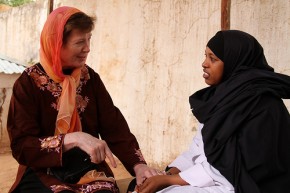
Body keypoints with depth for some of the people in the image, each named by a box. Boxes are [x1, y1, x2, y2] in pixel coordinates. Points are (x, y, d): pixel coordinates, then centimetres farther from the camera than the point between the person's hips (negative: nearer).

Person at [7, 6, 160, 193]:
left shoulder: (90, 77, 5)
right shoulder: (28, 83, -7)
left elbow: (114, 126, 0)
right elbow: (22, 146, -15)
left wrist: (138, 164, -16)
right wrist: (74, 139, -28)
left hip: (89, 169, 3)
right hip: (43, 173, -3)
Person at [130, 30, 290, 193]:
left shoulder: (259, 104, -19)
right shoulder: (223, 95, 7)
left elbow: (227, 168, -20)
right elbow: (199, 147, 9)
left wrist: (168, 180, -16)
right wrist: (172, 172, -7)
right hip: (206, 180, 8)